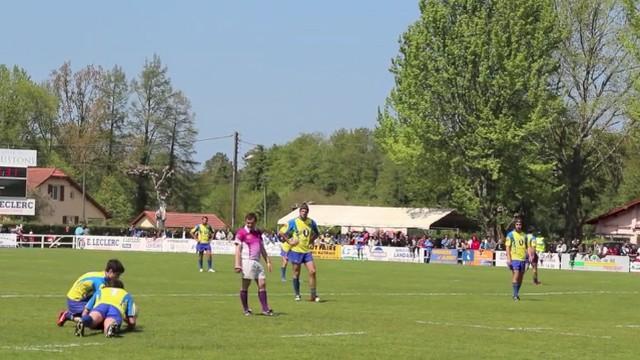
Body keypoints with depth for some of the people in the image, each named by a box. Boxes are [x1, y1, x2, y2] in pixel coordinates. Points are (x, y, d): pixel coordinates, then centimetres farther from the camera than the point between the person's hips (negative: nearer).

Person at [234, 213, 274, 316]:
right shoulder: (241, 233, -5)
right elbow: (238, 249, -9)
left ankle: (265, 309, 3)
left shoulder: (258, 233, 14)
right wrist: (237, 265, -16)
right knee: (245, 286, -1)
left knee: (262, 284, 1)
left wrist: (268, 261, 17)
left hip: (257, 261, 6)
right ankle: (246, 310, 8)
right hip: (247, 261, -6)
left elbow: (262, 248, 21)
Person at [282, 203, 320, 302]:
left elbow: (316, 233, 23)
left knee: (312, 271, -6)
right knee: (296, 273, 3)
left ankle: (313, 295, 1)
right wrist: (289, 241, -10)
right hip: (296, 251, -3)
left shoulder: (311, 222, 6)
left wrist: (311, 240, 7)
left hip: (307, 251, 3)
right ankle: (297, 295, 15)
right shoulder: (293, 222, -5)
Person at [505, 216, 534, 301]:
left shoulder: (524, 235, 13)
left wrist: (530, 255, -1)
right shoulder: (511, 234, 0)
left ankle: (516, 294, 18)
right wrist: (508, 259, -11)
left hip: (523, 259, 5)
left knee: (520, 278, 7)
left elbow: (528, 247, 15)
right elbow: (508, 247, -3)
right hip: (514, 258, -5)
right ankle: (515, 295, -12)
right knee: (515, 276, -13)